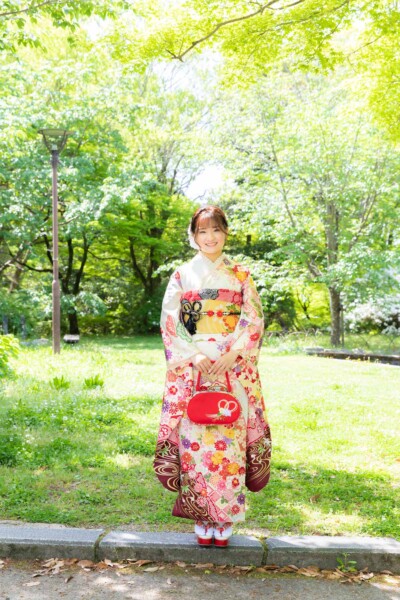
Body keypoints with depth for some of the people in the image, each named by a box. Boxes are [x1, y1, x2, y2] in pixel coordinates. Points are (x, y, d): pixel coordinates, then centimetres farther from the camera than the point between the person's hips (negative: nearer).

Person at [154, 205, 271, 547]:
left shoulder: (241, 276, 9)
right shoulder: (182, 276, 8)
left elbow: (254, 320, 2)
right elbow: (170, 323, 2)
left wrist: (232, 354, -12)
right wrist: (194, 355, -12)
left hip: (233, 369, 0)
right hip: (191, 369, 0)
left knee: (229, 437, -1)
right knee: (195, 437, -2)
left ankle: (224, 518, 11)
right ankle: (201, 518, 11)